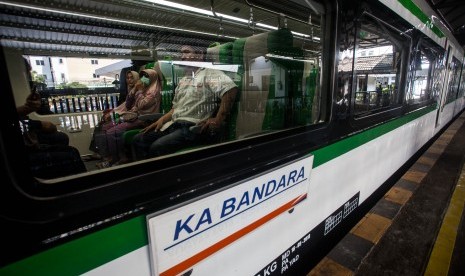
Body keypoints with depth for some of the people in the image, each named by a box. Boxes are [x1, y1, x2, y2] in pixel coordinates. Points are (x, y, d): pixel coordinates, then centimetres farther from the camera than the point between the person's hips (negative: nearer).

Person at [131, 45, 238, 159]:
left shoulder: (209, 74, -4)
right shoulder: (183, 80, 24)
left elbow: (231, 89, -22)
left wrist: (219, 120, -24)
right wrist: (161, 120, 10)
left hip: (194, 127, -8)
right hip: (173, 124, 8)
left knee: (157, 147, -26)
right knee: (138, 140, -1)